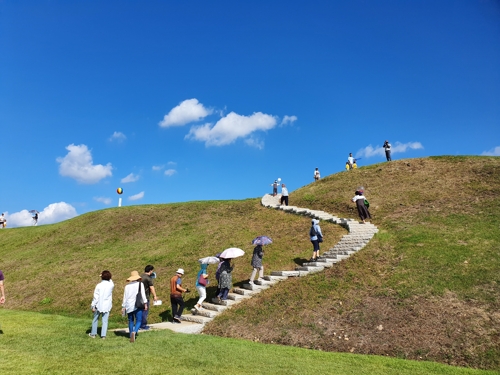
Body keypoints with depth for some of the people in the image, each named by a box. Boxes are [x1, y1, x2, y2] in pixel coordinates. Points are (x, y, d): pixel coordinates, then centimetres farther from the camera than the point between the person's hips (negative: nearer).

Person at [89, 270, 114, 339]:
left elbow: (96, 297, -9)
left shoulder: (99, 285, -12)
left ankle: (93, 334, 26)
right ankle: (103, 335, 3)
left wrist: (93, 306, -2)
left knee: (95, 319, 16)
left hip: (99, 305, -1)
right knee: (105, 321, 6)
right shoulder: (111, 285, -7)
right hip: (107, 306, 1)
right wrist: (109, 279, 8)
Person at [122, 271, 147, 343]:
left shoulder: (127, 286, 5)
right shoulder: (140, 284, -2)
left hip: (129, 306, 3)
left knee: (131, 321, 15)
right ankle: (134, 331, -25)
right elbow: (143, 294, -5)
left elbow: (125, 297, 8)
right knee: (138, 321, 0)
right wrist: (145, 303, -1)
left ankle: (131, 335, 17)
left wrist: (123, 307, 14)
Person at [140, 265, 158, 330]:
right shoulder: (148, 278, -15)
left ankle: (141, 324, 22)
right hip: (145, 296, -8)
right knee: (145, 311, 1)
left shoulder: (141, 276, 9)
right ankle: (143, 325, 7)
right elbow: (151, 288, -15)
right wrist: (155, 296, -11)